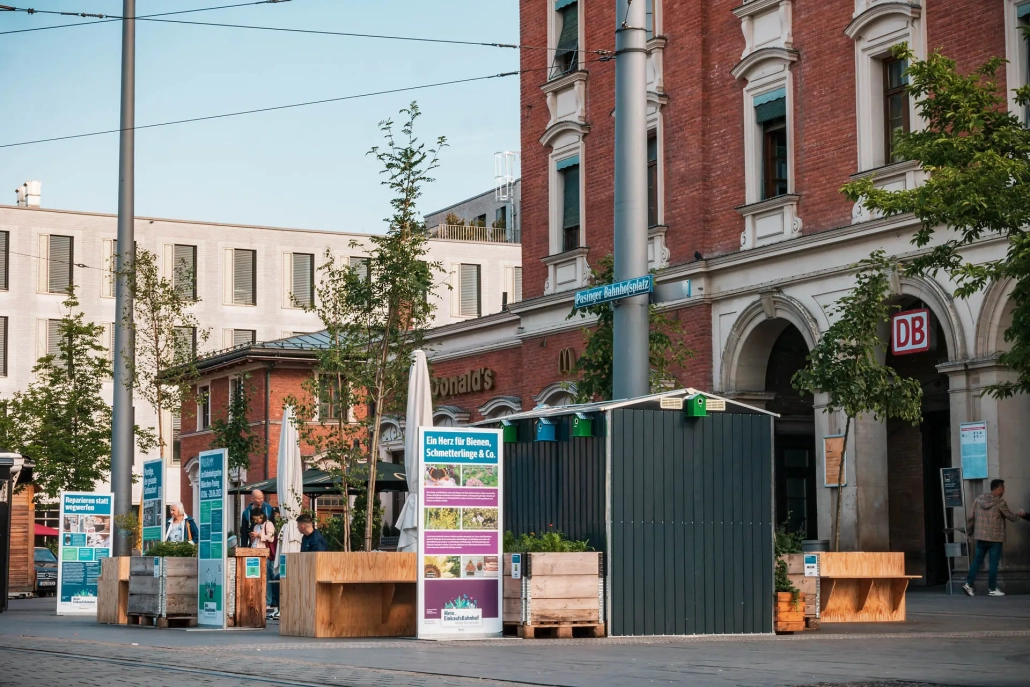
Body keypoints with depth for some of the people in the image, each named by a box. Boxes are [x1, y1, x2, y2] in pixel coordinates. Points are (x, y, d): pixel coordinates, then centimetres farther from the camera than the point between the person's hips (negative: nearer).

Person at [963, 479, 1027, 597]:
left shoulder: (978, 500, 3)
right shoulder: (1000, 502, -12)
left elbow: (971, 517, 6)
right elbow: (1011, 517, -2)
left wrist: (968, 531, 17)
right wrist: (1020, 514, 18)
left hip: (980, 537, 5)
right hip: (995, 538, -5)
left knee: (977, 560, 11)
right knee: (993, 563, 2)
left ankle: (969, 584, 5)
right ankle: (992, 589, 7)